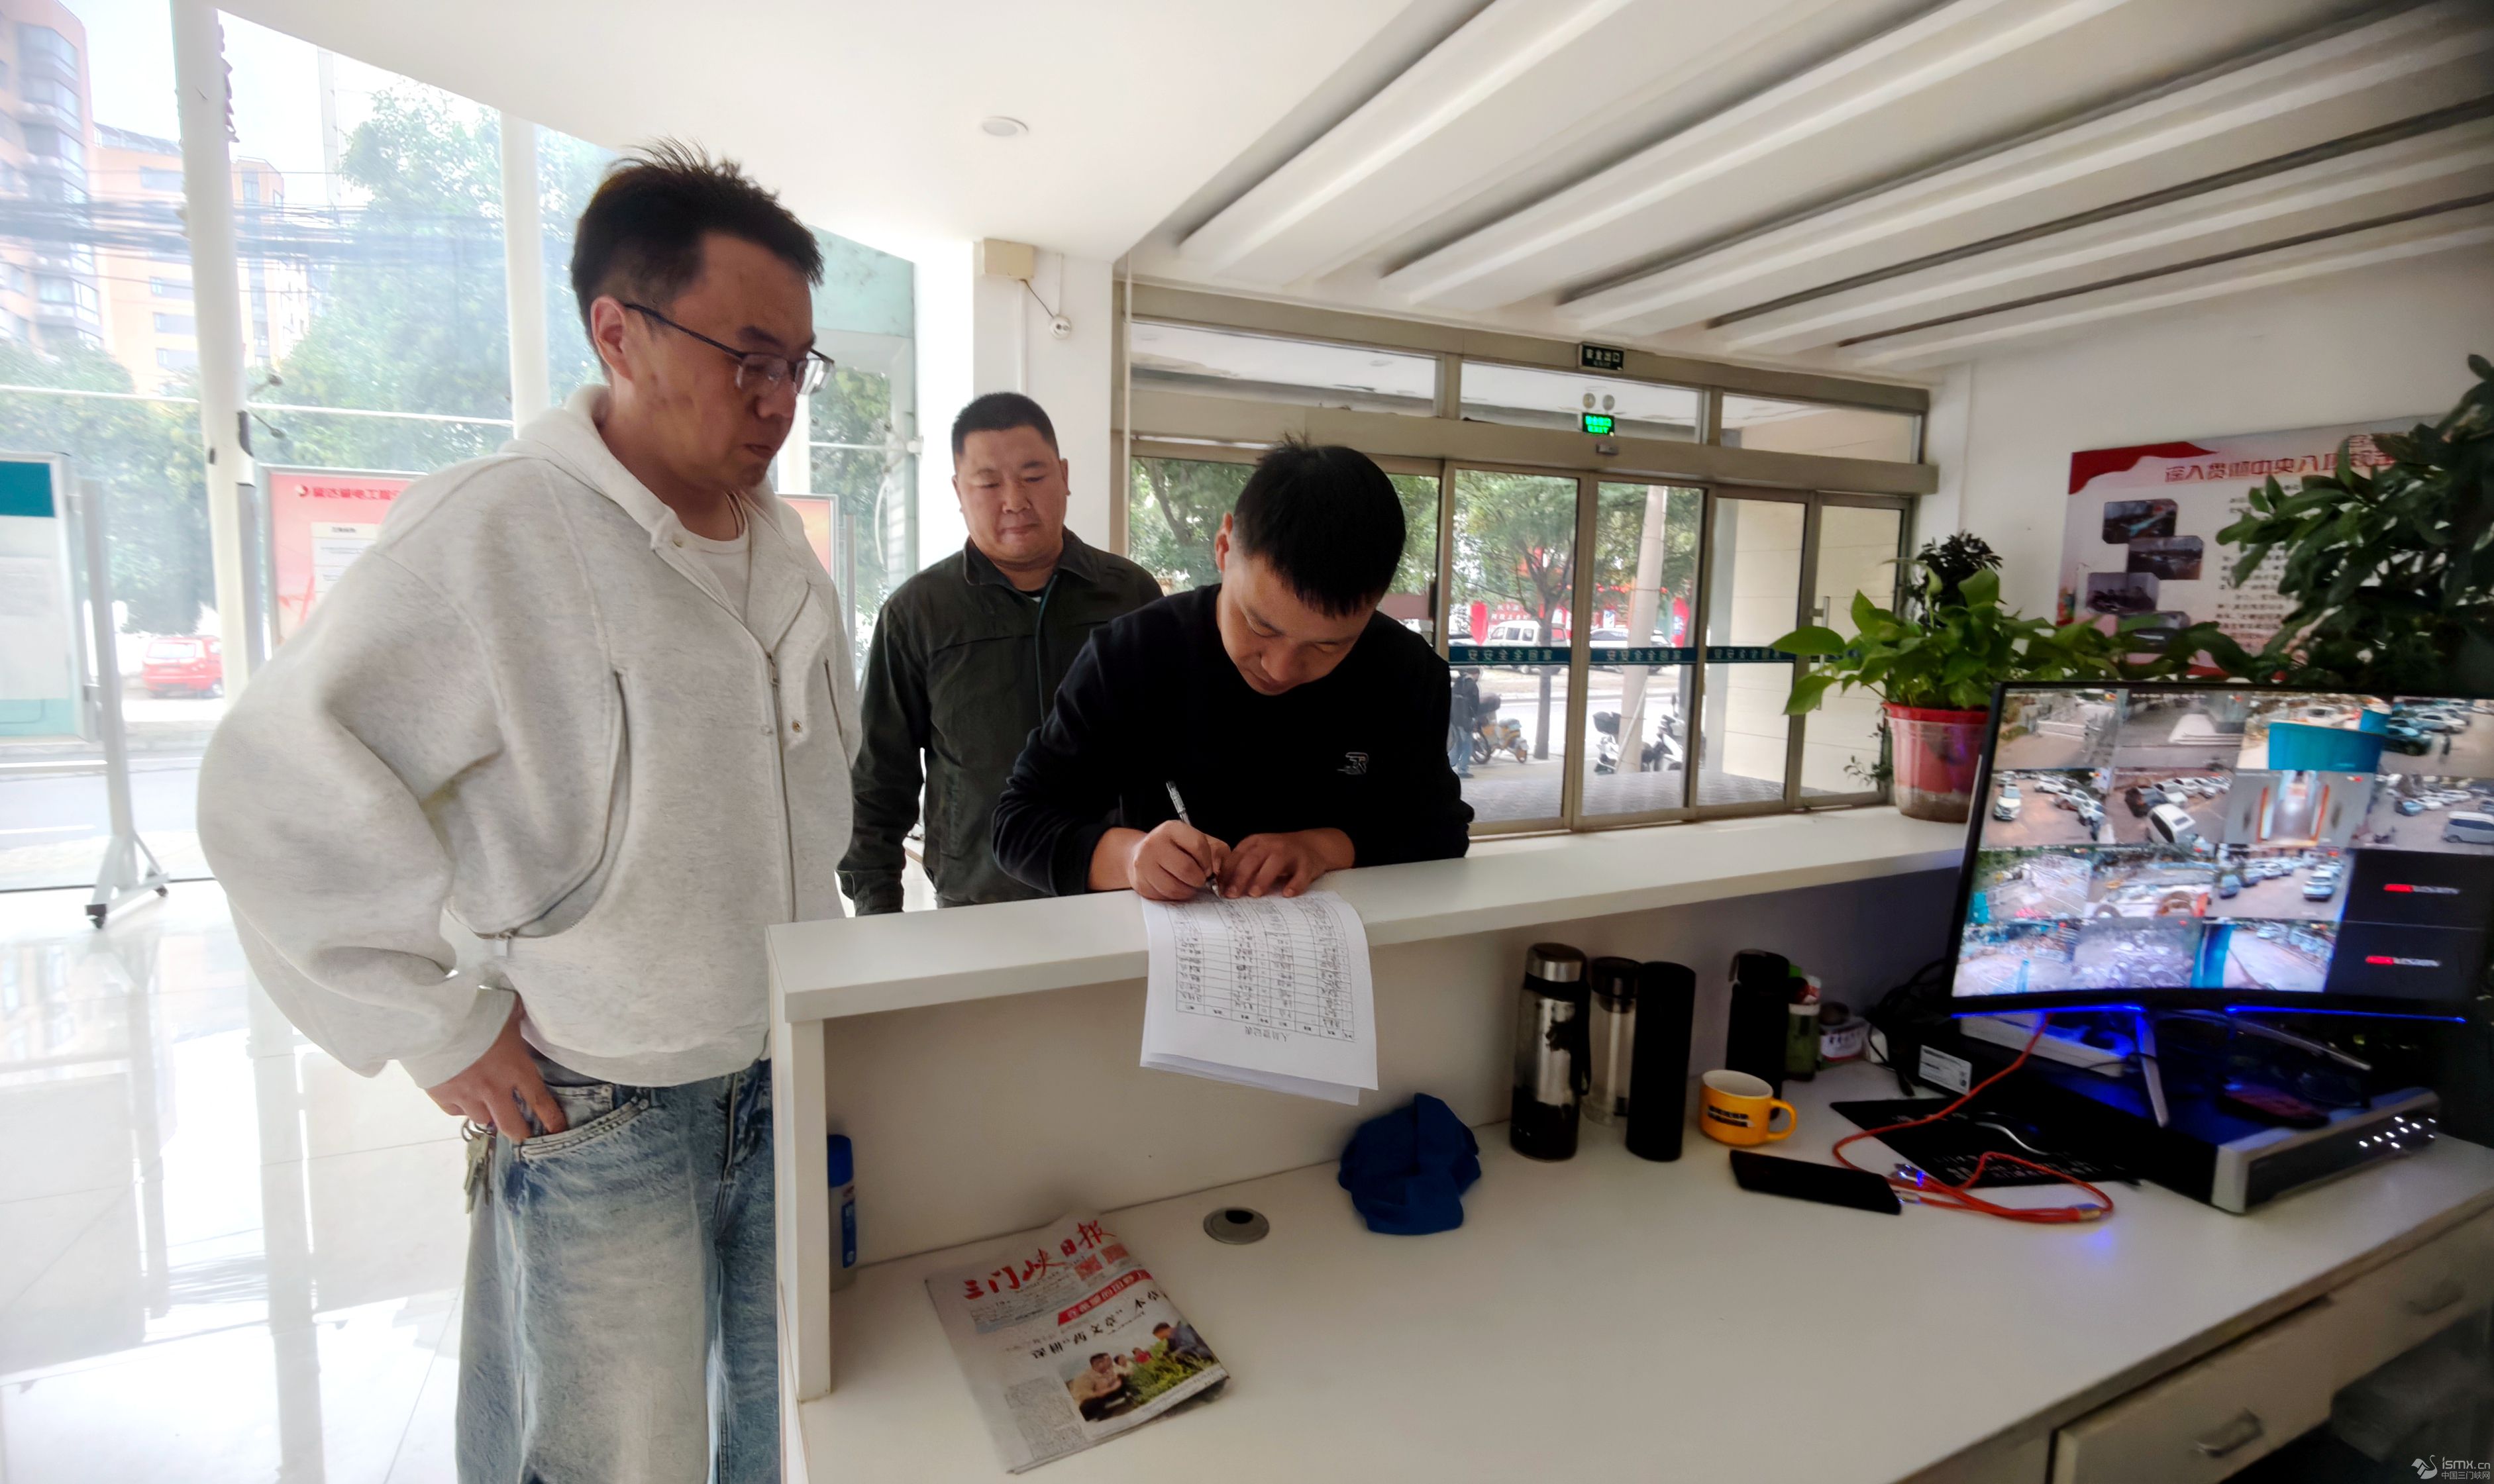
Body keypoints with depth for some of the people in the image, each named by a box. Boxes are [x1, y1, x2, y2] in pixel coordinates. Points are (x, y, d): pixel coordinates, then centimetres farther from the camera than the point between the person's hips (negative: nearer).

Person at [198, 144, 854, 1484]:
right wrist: (441, 1026, -13)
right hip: (596, 1118, -6)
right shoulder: (494, 533, -17)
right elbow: (272, 789, -16)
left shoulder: (781, 546, 6)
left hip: (791, 1083, 6)